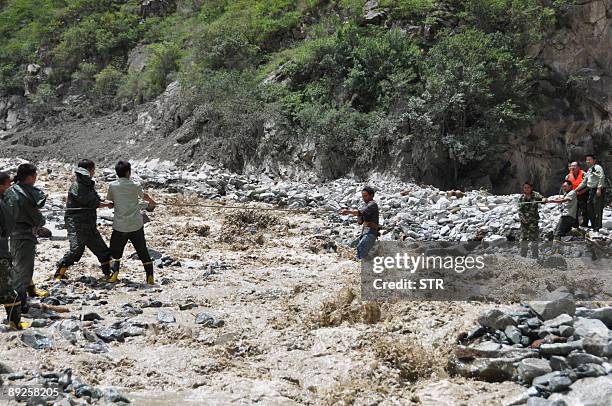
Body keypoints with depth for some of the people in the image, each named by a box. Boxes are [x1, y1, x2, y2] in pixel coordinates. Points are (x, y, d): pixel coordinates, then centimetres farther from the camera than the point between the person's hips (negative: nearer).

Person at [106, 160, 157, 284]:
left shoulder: (112, 186, -3)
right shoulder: (135, 186, -3)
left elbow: (109, 199, 11)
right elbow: (144, 196, 16)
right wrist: (152, 202, 38)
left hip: (120, 226, 0)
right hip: (136, 225, 0)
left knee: (115, 251, 15)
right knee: (143, 252, 11)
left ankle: (114, 274, -1)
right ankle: (150, 277, 11)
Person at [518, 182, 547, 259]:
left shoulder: (535, 195, 1)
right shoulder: (521, 198, 6)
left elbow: (541, 198, -18)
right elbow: (520, 210, 3)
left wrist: (543, 200, -42)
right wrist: (522, 218, -14)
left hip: (534, 221, -2)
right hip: (524, 221, 2)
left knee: (535, 239, -1)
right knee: (524, 239, 1)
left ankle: (536, 257, 6)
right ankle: (523, 256, 9)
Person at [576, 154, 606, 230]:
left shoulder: (597, 167, -6)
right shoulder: (589, 171, 21)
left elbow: (601, 178, -17)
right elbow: (584, 183, 26)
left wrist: (599, 189, -24)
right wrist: (576, 190, 21)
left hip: (597, 191, -9)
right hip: (591, 191, 9)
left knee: (597, 210, -8)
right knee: (589, 210, 10)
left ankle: (597, 228, -5)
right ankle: (593, 226, 20)